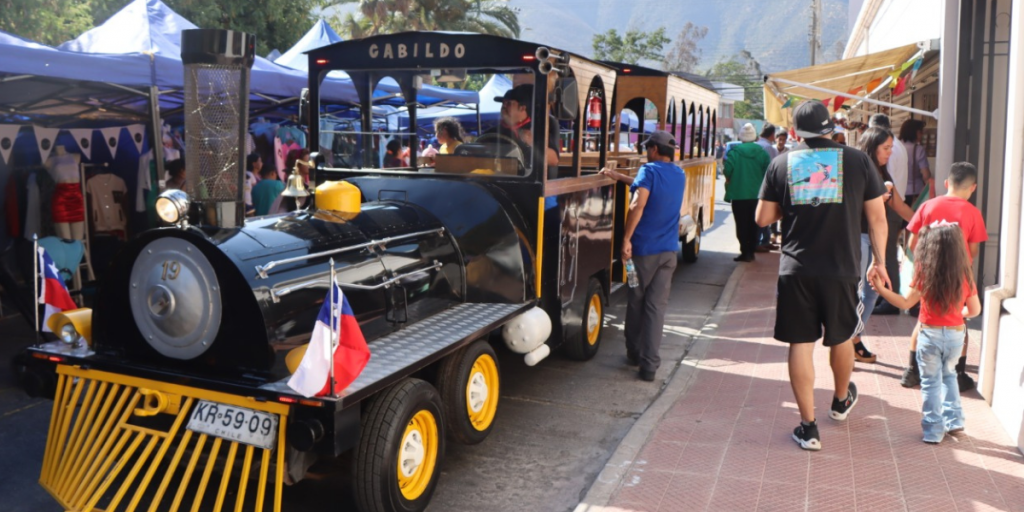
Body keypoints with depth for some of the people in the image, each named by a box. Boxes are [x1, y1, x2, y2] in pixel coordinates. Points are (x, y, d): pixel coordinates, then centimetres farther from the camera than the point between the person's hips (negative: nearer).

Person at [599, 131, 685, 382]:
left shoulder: (649, 170, -9)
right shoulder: (679, 176, 12)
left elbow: (638, 205, -22)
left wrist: (626, 239, -19)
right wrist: (617, 176, 27)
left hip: (644, 248, -5)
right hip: (668, 250, 5)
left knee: (636, 302, 12)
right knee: (657, 306, 3)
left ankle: (634, 353, 26)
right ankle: (649, 364, 1)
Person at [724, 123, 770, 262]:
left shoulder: (734, 151, -9)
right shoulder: (761, 152, -1)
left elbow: (728, 170, -17)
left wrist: (729, 180, 3)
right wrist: (760, 182, 13)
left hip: (739, 194, -3)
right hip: (757, 194, 3)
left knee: (742, 225, 2)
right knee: (753, 224, 13)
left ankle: (745, 252, -3)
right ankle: (751, 252, 16)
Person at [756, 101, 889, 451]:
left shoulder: (782, 163, 1)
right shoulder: (857, 161, 1)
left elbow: (763, 218, 4)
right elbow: (877, 217, 4)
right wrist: (880, 261, 14)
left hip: (796, 270, -1)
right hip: (842, 268, 1)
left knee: (800, 344, 6)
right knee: (841, 338, 21)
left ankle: (808, 428, 10)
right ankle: (841, 401, 45)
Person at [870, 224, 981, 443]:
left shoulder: (925, 273, -13)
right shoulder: (965, 275, -4)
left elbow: (905, 303, -11)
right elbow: (975, 310, 3)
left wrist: (881, 289, -8)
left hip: (930, 334, -3)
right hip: (956, 333, 3)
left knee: (931, 382, 7)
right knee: (948, 374, 25)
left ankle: (934, 430, 11)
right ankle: (954, 420, 27)